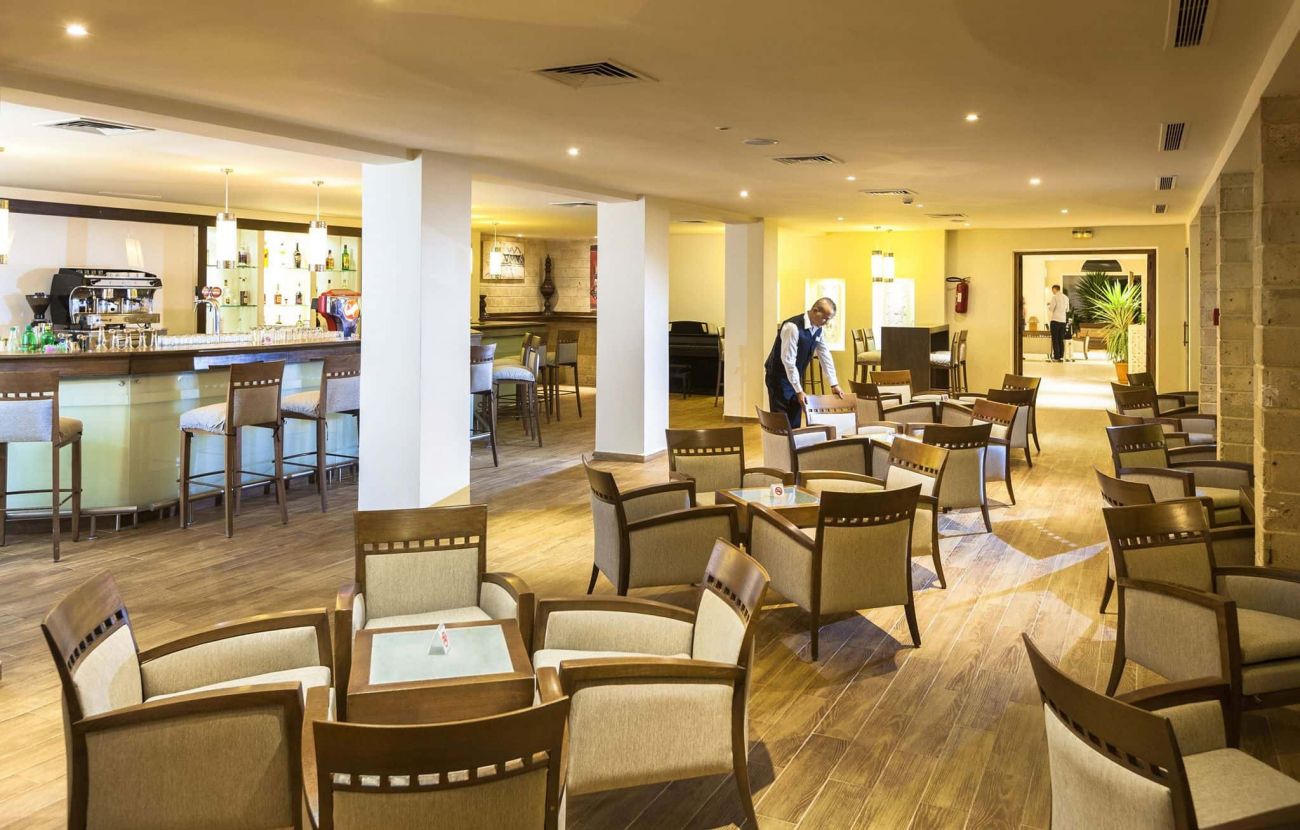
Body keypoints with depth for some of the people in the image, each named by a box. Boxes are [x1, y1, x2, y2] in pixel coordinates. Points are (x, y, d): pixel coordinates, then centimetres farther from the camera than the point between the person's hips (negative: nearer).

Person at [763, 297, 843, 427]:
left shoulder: (818, 329, -1)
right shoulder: (793, 327, -27)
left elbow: (825, 356, 6)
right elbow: (788, 360, -29)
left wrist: (834, 385, 4)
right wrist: (799, 391, -27)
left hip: (795, 377, 8)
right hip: (778, 376, -8)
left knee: (795, 420, 7)